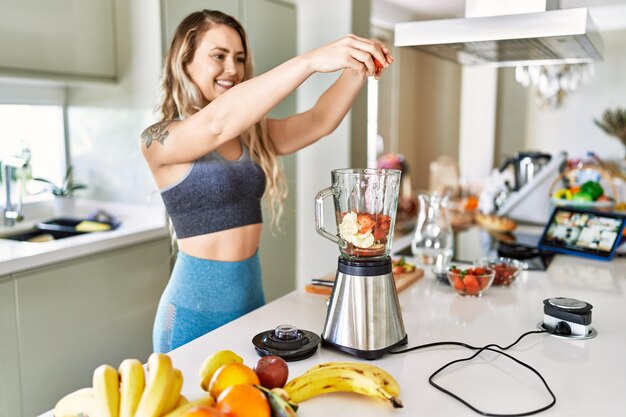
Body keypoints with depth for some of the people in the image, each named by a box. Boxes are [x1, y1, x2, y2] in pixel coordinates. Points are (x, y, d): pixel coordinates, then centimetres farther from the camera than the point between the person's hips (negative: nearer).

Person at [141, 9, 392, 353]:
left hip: (252, 296, 6)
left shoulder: (252, 135, 6)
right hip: (196, 306, -6)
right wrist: (310, 60, -35)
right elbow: (219, 121, -30)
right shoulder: (159, 140, -12)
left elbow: (318, 122, -5)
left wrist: (358, 69, -22)